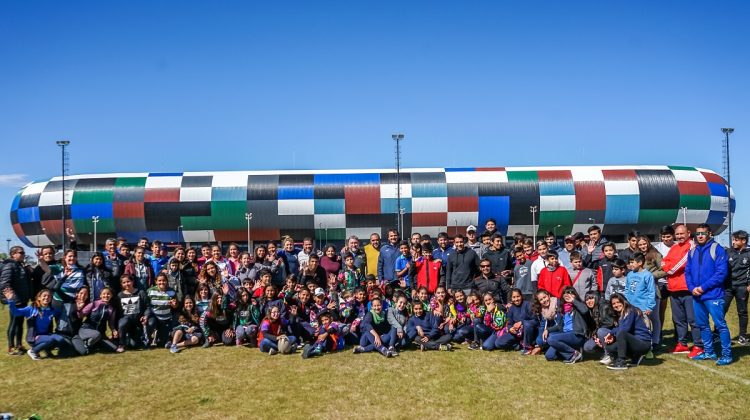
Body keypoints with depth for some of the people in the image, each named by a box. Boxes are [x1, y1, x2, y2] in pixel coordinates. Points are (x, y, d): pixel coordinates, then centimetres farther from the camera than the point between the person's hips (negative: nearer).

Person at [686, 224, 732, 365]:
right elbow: (687, 272, 13)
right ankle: (708, 352, 24)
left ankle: (727, 354, 2)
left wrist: (703, 287, -16)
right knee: (702, 325, 13)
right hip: (696, 296, 7)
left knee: (720, 325, -5)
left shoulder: (717, 250, -7)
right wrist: (692, 288, -5)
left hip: (713, 295, -7)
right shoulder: (692, 252, 12)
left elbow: (721, 272, -14)